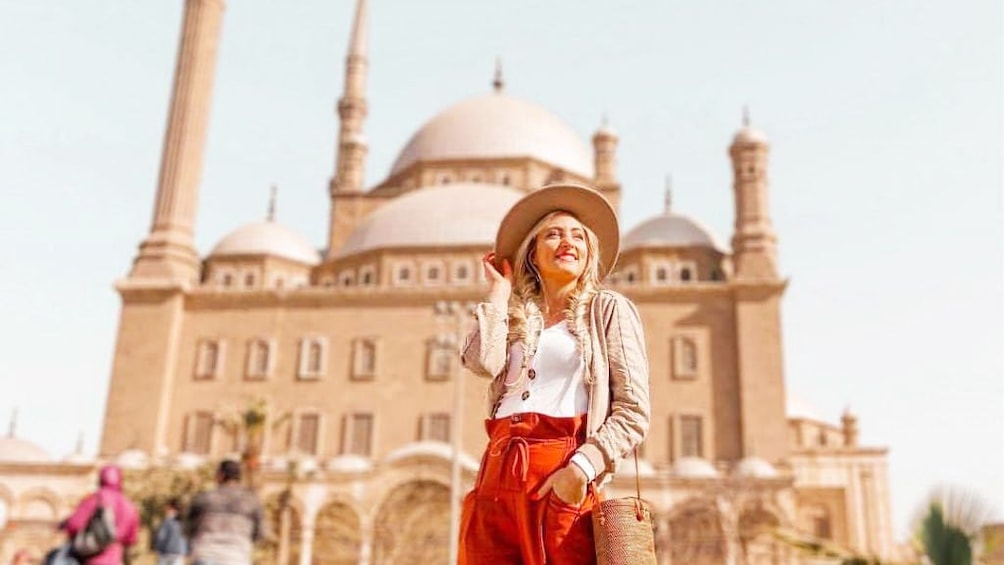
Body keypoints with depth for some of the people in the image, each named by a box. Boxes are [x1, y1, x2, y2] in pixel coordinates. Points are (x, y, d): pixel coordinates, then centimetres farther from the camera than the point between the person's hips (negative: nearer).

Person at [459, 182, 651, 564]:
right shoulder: (516, 319, 20)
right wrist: (499, 291, 11)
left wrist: (580, 469, -14)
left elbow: (633, 411, 0)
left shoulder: (608, 309, 9)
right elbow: (483, 363, -3)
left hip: (563, 479, -3)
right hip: (498, 475, 4)